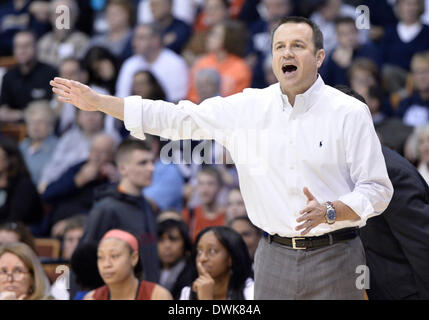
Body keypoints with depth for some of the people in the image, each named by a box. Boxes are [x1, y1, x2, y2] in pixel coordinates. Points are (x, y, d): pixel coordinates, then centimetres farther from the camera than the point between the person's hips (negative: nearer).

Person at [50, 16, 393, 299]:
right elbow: (179, 118, 10)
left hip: (333, 258, -3)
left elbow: (378, 190, -4)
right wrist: (97, 102, 9)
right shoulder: (249, 107, 6)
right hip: (274, 256, 3)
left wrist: (329, 211, -23)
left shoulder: (350, 113, -4)